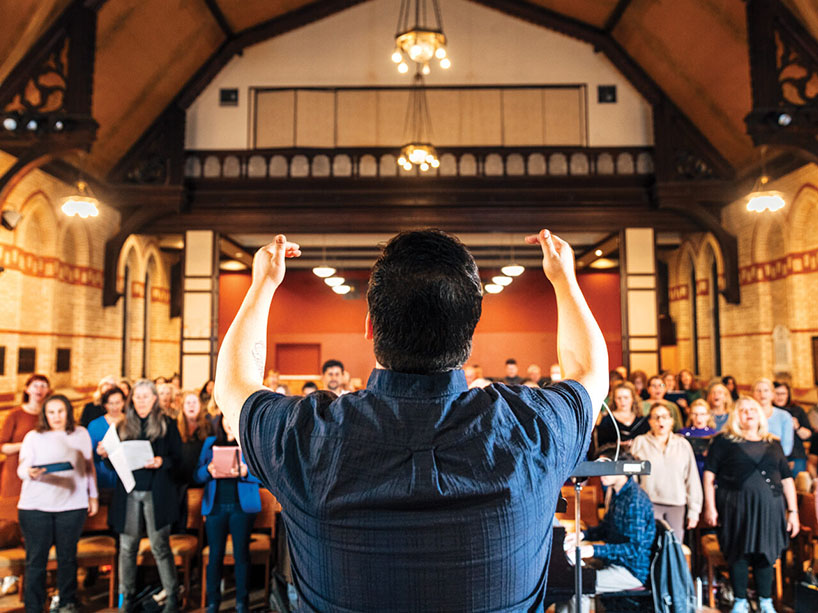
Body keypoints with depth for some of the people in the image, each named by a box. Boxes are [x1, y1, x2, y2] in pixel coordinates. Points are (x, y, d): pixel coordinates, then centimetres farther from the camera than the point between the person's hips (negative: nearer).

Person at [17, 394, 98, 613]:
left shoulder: (81, 434, 8)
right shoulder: (33, 437, 4)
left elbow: (89, 467, 13)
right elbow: (21, 469, -4)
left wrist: (93, 495, 12)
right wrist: (31, 473, -27)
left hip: (72, 506, 1)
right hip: (36, 506, -1)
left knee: (68, 557, 9)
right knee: (35, 559, 3)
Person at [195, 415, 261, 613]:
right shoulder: (210, 442, 16)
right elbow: (198, 475, 11)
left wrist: (245, 472, -20)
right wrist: (208, 470, -11)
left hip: (242, 505, -2)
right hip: (215, 505, 2)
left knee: (241, 553, -1)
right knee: (215, 554, 2)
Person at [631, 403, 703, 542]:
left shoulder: (683, 445, 11)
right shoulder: (639, 443, 6)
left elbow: (692, 479, 12)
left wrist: (694, 510, 8)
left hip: (676, 505, 2)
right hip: (649, 504, -2)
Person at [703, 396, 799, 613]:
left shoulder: (772, 444, 14)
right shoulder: (724, 441, 3)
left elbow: (787, 479, 15)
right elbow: (709, 474, 0)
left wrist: (792, 511, 8)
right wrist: (710, 506, -7)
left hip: (769, 506, 3)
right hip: (735, 506, -3)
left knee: (765, 554, 4)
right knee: (739, 553, 0)